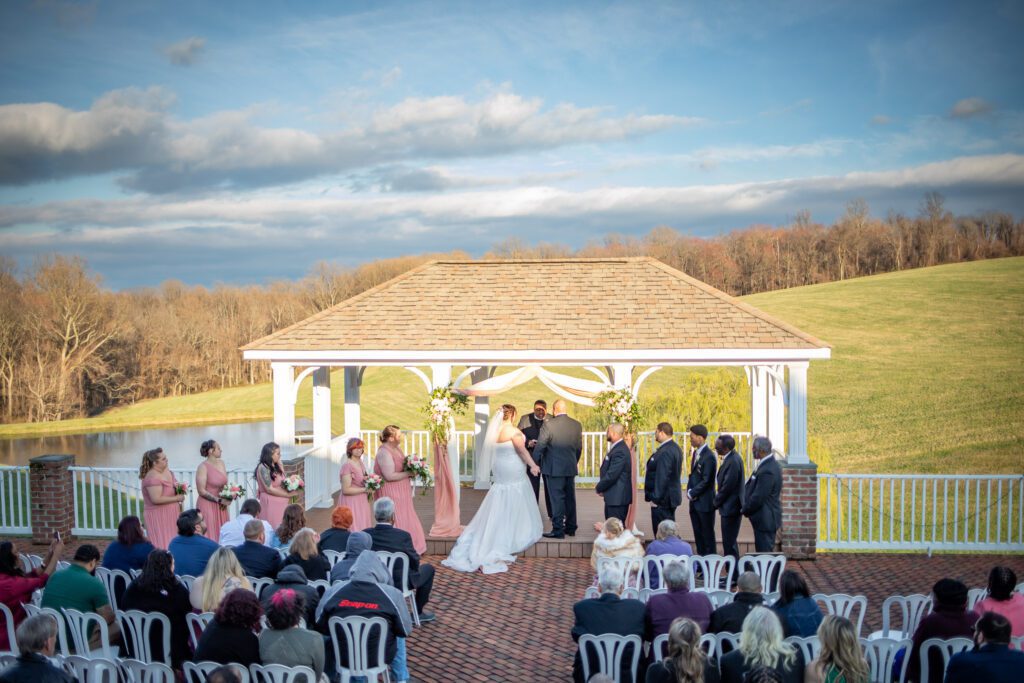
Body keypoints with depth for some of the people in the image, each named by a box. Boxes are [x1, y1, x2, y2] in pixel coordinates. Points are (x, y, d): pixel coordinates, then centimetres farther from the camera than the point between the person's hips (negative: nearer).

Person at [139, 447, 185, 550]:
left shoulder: (167, 471, 5)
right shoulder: (153, 478, -22)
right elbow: (156, 499, -28)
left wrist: (180, 489, 4)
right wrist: (177, 498, -20)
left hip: (170, 513, 9)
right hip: (158, 515, -9)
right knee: (162, 545, -4)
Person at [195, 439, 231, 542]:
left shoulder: (221, 463, 6)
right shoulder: (203, 467, -14)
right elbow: (201, 491, -15)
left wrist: (227, 498, -2)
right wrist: (219, 500, -16)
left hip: (221, 506, 6)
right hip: (208, 505, -6)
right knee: (211, 535, -1)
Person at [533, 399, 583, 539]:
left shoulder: (548, 425, -14)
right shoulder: (577, 425, 3)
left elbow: (540, 447, -10)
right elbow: (579, 448, 11)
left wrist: (534, 464, 2)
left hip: (554, 469, -5)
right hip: (571, 468, 5)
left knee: (557, 499, -2)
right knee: (570, 498, 14)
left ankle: (558, 530, 0)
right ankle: (571, 527, 22)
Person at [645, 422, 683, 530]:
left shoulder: (665, 452, -21)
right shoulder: (675, 448, 11)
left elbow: (662, 477, -24)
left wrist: (655, 499, -19)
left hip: (663, 500, -11)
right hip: (671, 497, 11)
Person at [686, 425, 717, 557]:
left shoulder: (708, 457, -17)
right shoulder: (696, 453, 11)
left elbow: (706, 481, -18)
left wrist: (692, 493, -11)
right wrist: (689, 490, 3)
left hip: (705, 502, -8)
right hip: (695, 501, 8)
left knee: (707, 534, 1)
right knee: (698, 533, 13)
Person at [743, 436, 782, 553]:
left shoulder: (767, 471, -25)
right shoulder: (770, 464, 7)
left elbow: (758, 498, -22)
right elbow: (756, 491, 14)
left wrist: (745, 510, -7)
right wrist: (746, 509, 7)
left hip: (765, 520, -10)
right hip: (767, 518, 10)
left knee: (764, 552, -2)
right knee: (766, 552, 17)